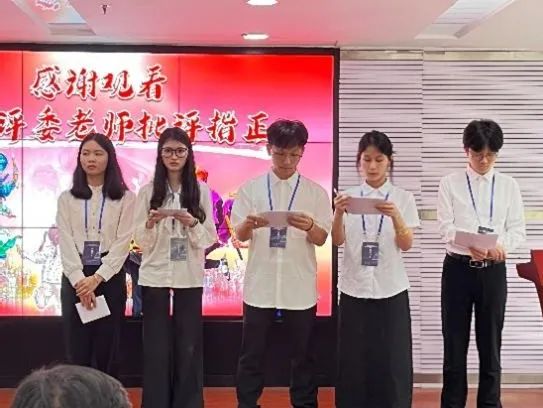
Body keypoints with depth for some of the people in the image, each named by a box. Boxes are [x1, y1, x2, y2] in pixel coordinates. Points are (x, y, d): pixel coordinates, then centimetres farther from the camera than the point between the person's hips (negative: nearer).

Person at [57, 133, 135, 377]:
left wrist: (97, 278, -15)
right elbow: (65, 242, -1)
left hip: (110, 278, -1)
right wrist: (79, 279, -14)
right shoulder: (67, 199, 7)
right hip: (75, 279, 1)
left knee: (107, 350, 3)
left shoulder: (125, 198, 3)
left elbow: (122, 242, -5)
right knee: (77, 351, 2)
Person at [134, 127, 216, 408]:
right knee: (156, 345, 3)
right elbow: (141, 241, 3)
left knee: (188, 344, 3)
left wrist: (192, 223, -17)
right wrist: (151, 224, -17)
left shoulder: (201, 190, 3)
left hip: (189, 276, 0)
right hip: (155, 275, 0)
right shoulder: (148, 190, 3)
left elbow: (209, 238, 2)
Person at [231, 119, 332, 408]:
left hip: (300, 287, 0)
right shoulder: (251, 188, 2)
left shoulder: (315, 192, 2)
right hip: (260, 284, 0)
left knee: (303, 355, 10)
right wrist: (250, 224, -25)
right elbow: (240, 236, -1)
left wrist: (309, 226, -25)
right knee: (252, 354, 7)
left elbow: (321, 239, -3)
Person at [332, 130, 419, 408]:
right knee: (354, 359, 4)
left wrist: (395, 216, -26)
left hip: (390, 289, -1)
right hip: (354, 287, 1)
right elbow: (338, 241, -5)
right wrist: (339, 213, -24)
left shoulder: (403, 198, 1)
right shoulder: (348, 197, 3)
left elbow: (406, 245, -7)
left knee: (392, 359, 2)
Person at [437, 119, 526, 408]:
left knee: (490, 342, 8)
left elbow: (517, 230, 1)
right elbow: (446, 228, -8)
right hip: (458, 268, -1)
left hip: (493, 271, 1)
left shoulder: (508, 186, 6)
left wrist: (499, 245, -21)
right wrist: (472, 245, -27)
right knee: (455, 343, 5)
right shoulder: (450, 184, 1)